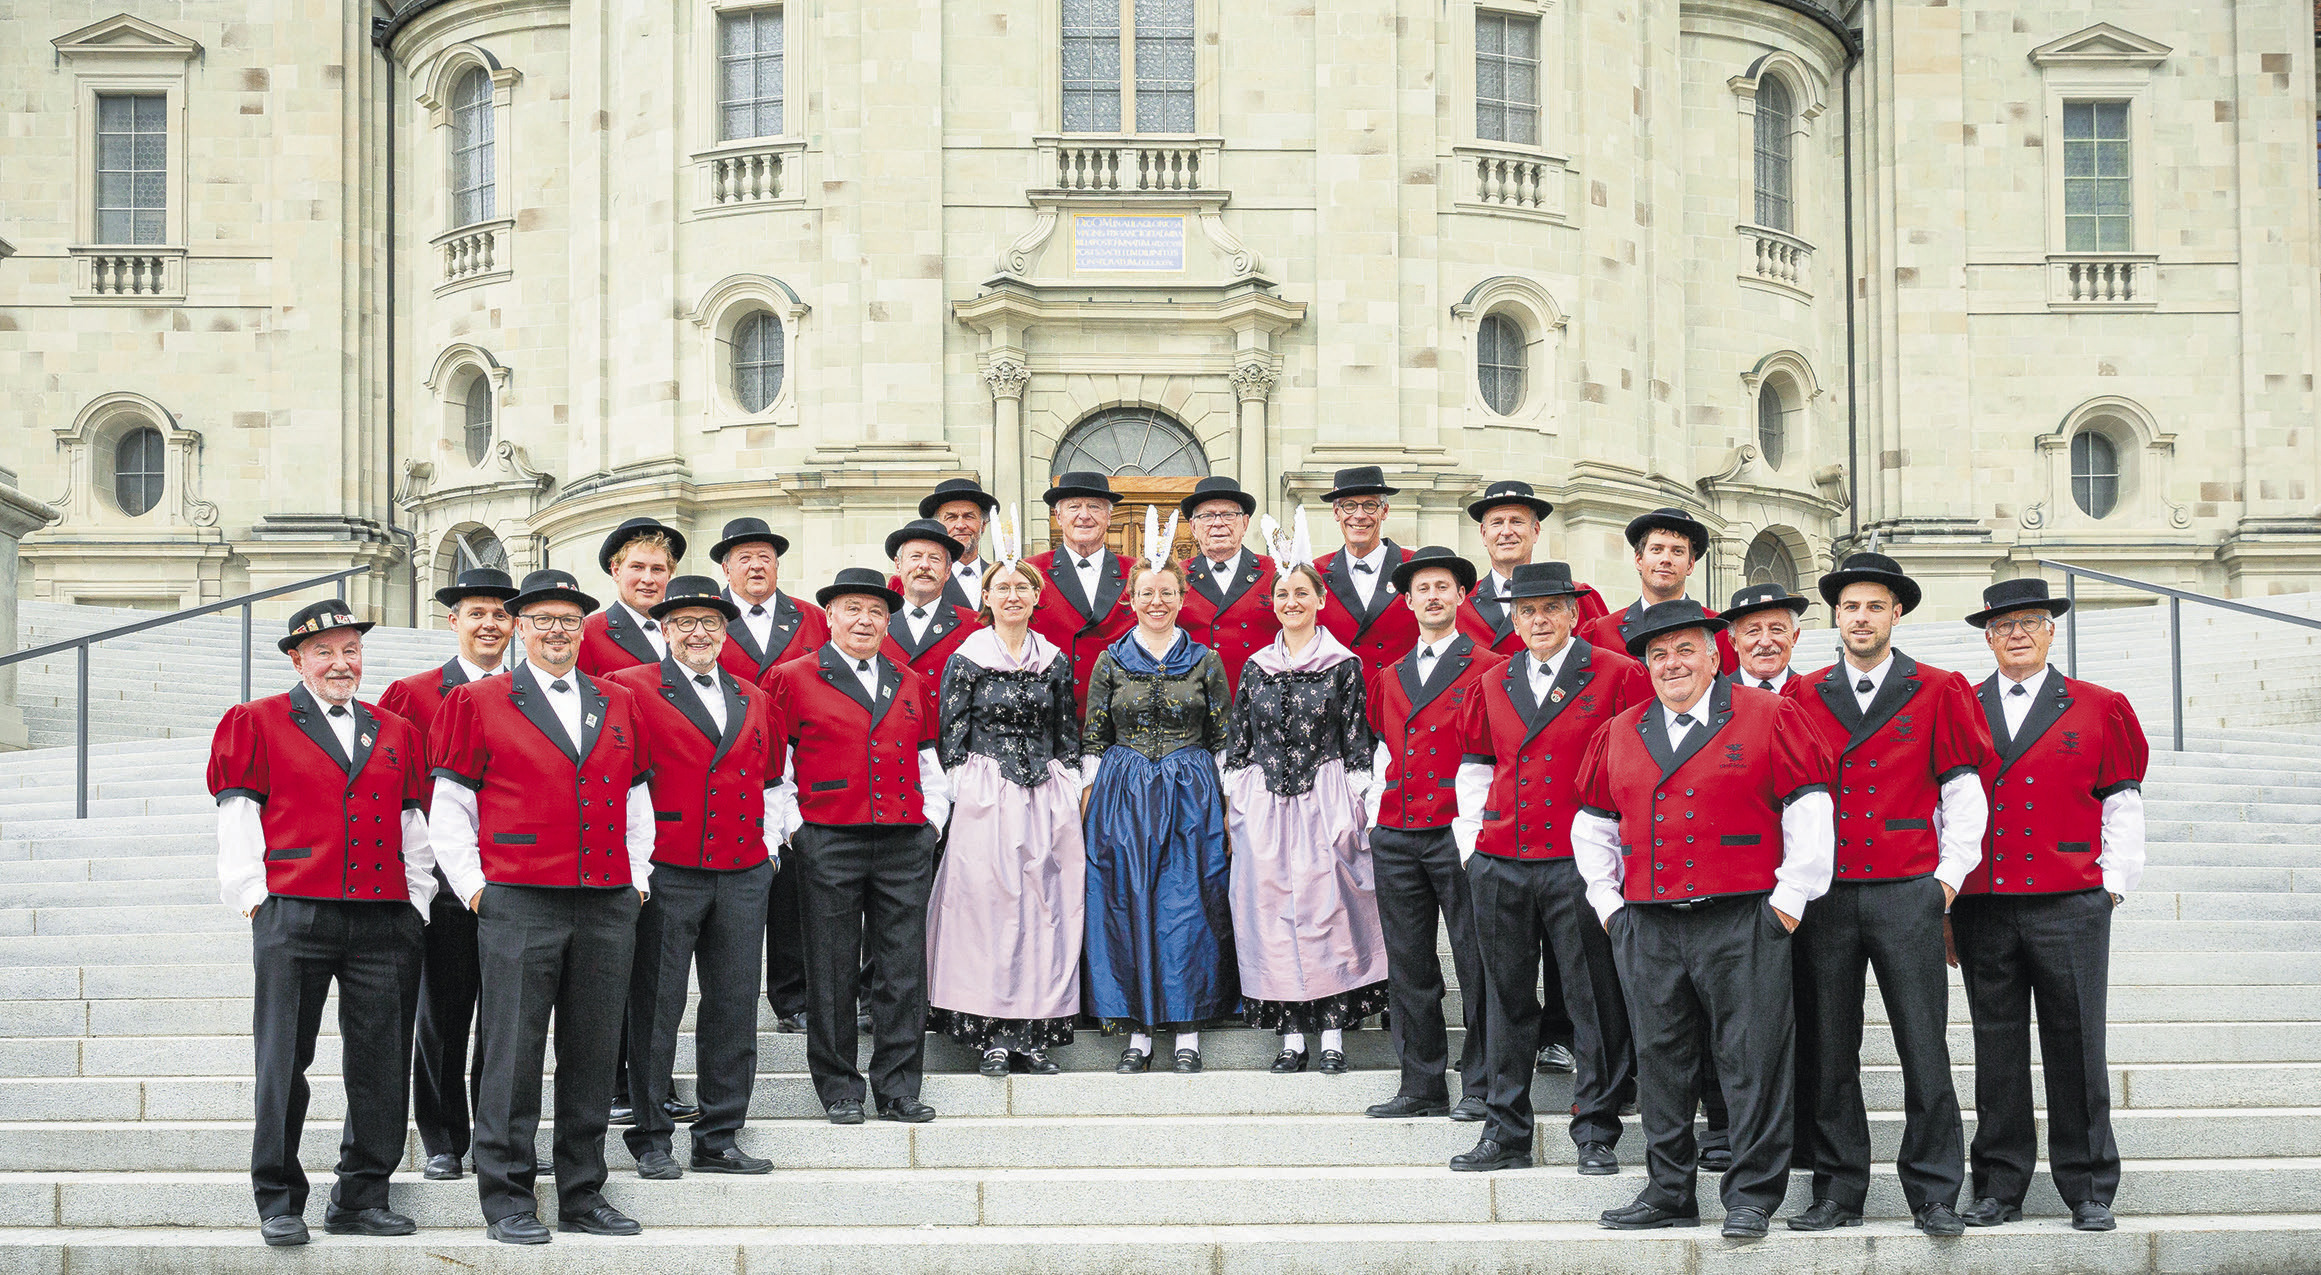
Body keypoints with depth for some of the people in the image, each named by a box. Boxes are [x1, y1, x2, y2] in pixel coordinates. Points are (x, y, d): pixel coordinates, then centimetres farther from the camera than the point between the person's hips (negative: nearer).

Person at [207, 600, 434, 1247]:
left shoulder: (396, 733, 17)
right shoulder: (256, 724, 7)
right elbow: (236, 823, 3)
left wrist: (415, 905, 10)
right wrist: (255, 900, -4)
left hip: (386, 922, 3)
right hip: (292, 917, -3)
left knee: (382, 1063, 3)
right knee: (284, 1060, -1)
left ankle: (361, 1197, 13)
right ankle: (279, 1203, 7)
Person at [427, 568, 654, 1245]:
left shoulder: (617, 704, 14)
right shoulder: (479, 704, 3)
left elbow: (637, 799, 21)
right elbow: (448, 809, 3)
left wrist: (637, 877, 12)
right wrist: (475, 886, -3)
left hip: (608, 908, 4)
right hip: (518, 906, -4)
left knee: (592, 1054, 6)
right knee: (513, 1053, -2)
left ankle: (583, 1195, 14)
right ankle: (507, 1200, 5)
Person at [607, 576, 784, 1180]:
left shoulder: (754, 699, 15)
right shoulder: (631, 688, -1)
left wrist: (771, 840, 17)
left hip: (743, 875, 5)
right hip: (666, 874, -4)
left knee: (734, 1007, 5)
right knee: (656, 1009, -1)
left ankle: (718, 1140, 13)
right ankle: (651, 1140, 9)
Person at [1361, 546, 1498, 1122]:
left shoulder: (1486, 669, 2)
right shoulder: (1389, 677, 17)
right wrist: (1375, 818, 15)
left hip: (1457, 834, -5)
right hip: (1395, 837, 5)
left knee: (1476, 963, -2)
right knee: (1409, 965, 5)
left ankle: (1480, 1086, 4)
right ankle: (1422, 1086, 10)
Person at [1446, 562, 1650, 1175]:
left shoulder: (1617, 675, -2)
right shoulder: (1494, 683, 11)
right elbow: (1473, 763, 22)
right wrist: (1471, 837, 12)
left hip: (1580, 866, -4)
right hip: (1499, 866, 4)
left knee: (1593, 1002, 0)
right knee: (1507, 1001, 8)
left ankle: (1597, 1134, 9)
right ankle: (1506, 1135, 16)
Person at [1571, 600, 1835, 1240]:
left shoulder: (1767, 717, 1)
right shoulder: (1618, 734, 12)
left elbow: (1809, 808, -1)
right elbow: (1592, 822, 22)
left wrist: (1790, 896, -5)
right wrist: (1606, 899, 13)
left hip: (1743, 923, -4)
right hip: (1647, 925, 4)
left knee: (1752, 1061, -3)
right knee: (1660, 1060, 8)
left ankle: (1752, 1195, 5)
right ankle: (1670, 1193, 17)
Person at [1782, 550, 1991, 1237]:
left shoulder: (1937, 693, 5)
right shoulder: (1803, 697, 9)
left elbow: (1963, 793, 6)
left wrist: (1950, 876, -1)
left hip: (1907, 895, -1)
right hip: (1824, 897, 2)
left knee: (1924, 1048, -2)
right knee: (1829, 1050, 4)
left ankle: (1935, 1194, 6)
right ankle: (1839, 1192, 12)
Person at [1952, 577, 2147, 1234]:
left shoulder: (2099, 710, 8)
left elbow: (2123, 808, 8)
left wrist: (2111, 886, -1)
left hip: (2070, 907, -1)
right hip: (1982, 908, 1)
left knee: (2076, 1044, 0)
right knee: (1996, 1046, 5)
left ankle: (2089, 1189, 9)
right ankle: (1999, 1186, 12)